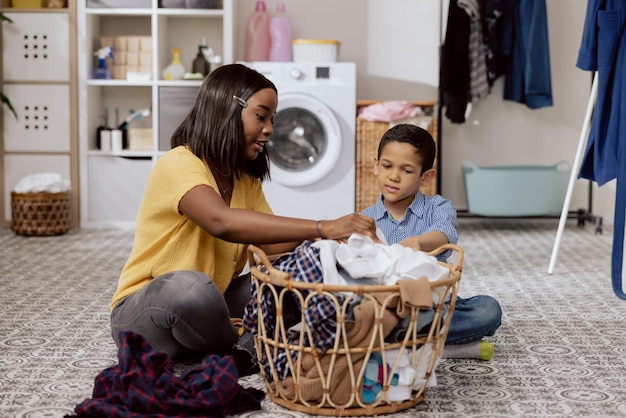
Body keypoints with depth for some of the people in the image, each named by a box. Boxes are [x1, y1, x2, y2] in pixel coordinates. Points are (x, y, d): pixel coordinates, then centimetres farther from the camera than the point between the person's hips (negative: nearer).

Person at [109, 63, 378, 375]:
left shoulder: (246, 180, 8)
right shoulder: (178, 164, -20)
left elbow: (272, 246, -5)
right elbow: (223, 223, -40)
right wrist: (321, 228, -43)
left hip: (207, 308, 7)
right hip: (144, 312, -7)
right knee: (190, 286, -40)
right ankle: (244, 350, -13)